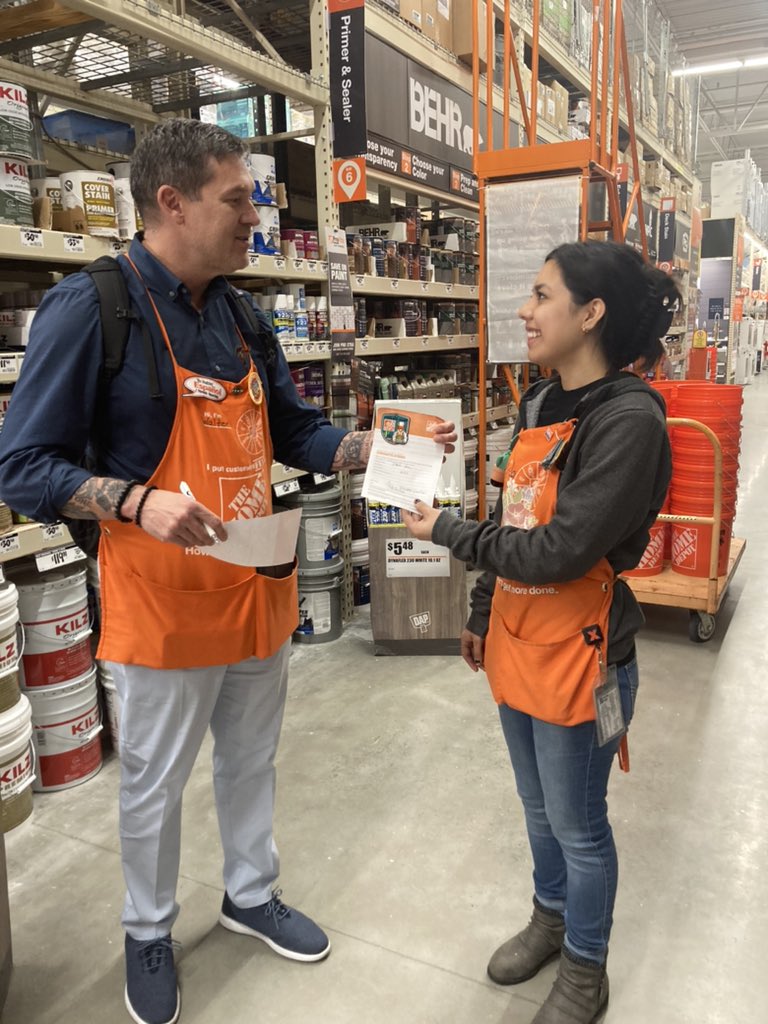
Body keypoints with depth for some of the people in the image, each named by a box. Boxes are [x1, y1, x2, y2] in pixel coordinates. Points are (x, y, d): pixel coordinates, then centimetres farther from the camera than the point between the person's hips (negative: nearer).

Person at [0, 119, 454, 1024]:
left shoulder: (242, 319, 7)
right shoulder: (90, 307, -15)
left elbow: (295, 433, 14)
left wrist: (380, 449, -1)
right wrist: (139, 501, -29)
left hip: (259, 591, 6)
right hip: (162, 602, -6)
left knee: (252, 761, 22)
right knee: (154, 784, 14)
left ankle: (251, 895, 47)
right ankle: (148, 932, 41)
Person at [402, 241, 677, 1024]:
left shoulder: (628, 420, -22)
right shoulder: (539, 403, 4)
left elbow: (557, 551, -25)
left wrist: (444, 532, -15)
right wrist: (481, 614, 17)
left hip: (578, 659, -7)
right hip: (515, 647, 7)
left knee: (578, 827, 14)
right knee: (538, 809, 25)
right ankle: (550, 918, 51)